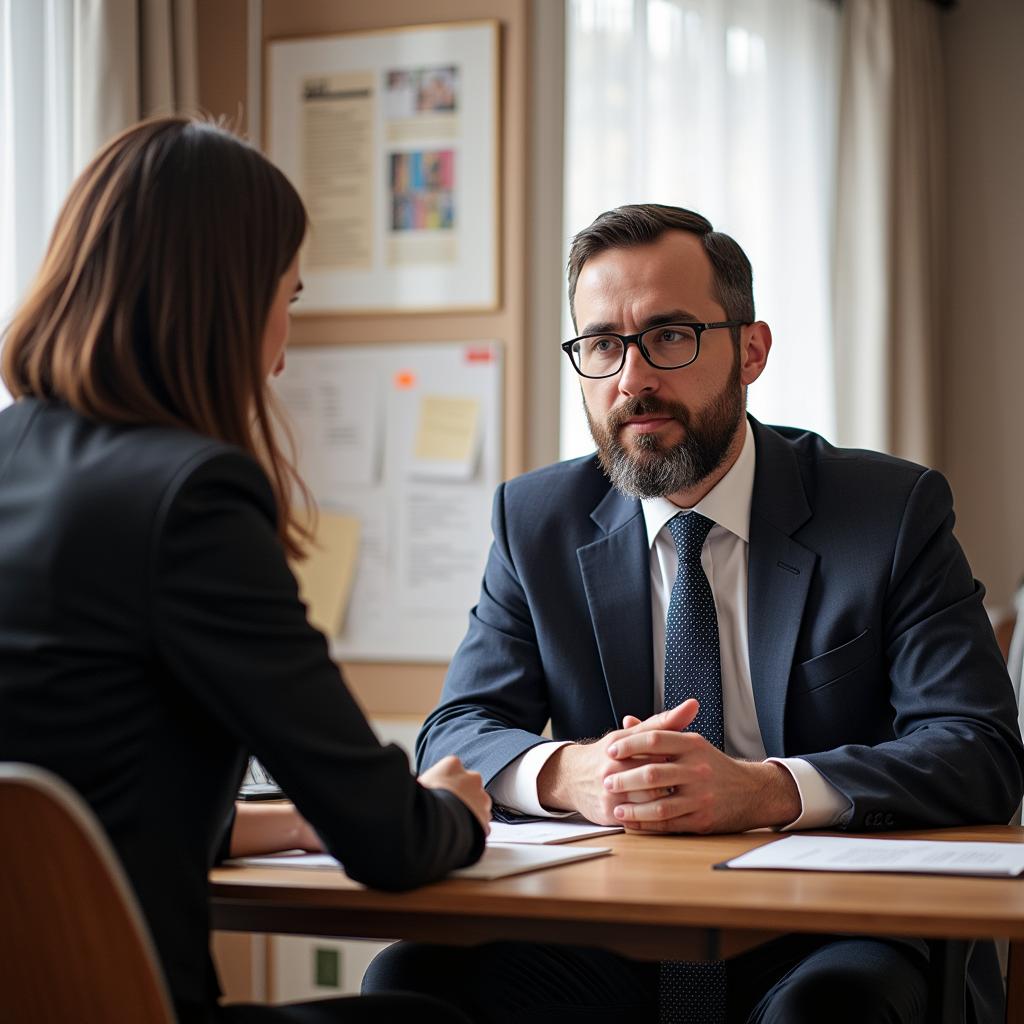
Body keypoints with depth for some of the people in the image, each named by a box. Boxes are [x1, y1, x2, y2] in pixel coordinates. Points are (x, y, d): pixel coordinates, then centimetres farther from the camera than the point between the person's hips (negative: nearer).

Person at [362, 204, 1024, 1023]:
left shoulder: (896, 511, -1)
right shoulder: (537, 521, 8)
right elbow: (453, 738, 3)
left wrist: (762, 790, -29)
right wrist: (570, 773, -23)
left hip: (833, 948, -2)